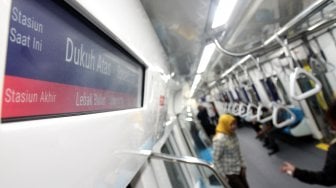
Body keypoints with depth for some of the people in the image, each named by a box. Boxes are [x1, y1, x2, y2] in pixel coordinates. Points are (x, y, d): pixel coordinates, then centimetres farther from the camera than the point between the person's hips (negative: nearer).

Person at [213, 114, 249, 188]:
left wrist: (242, 166, 13)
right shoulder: (219, 140, -25)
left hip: (238, 169, 7)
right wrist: (223, 176, -15)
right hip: (229, 173, -7)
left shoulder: (233, 135, 0)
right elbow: (216, 159, -21)